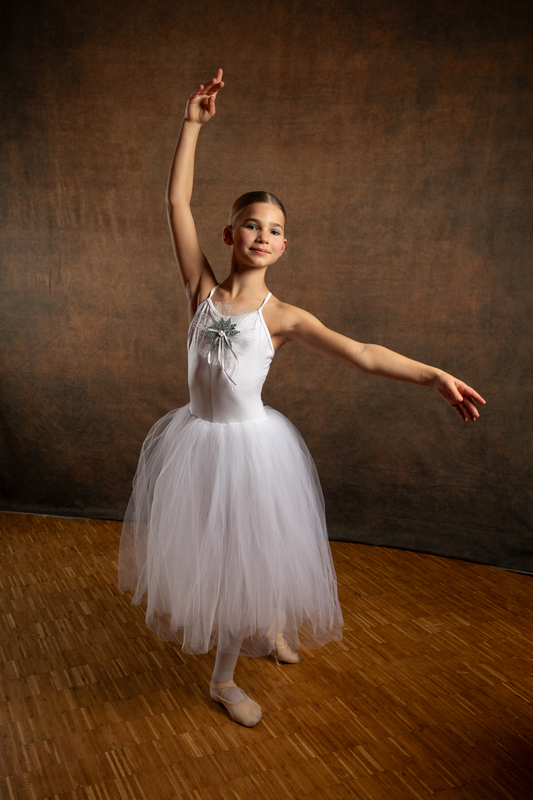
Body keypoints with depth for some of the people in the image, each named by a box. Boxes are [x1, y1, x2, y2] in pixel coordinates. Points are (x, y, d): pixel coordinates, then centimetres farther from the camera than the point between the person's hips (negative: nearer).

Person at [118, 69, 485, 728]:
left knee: (246, 559, 12)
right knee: (205, 553, 14)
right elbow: (177, 203, -9)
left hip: (251, 444, -1)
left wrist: (433, 376, -27)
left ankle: (224, 678, 39)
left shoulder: (282, 317, -9)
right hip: (198, 439, 1)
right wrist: (193, 123, -14)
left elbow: (361, 354, -17)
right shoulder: (203, 290, -5)